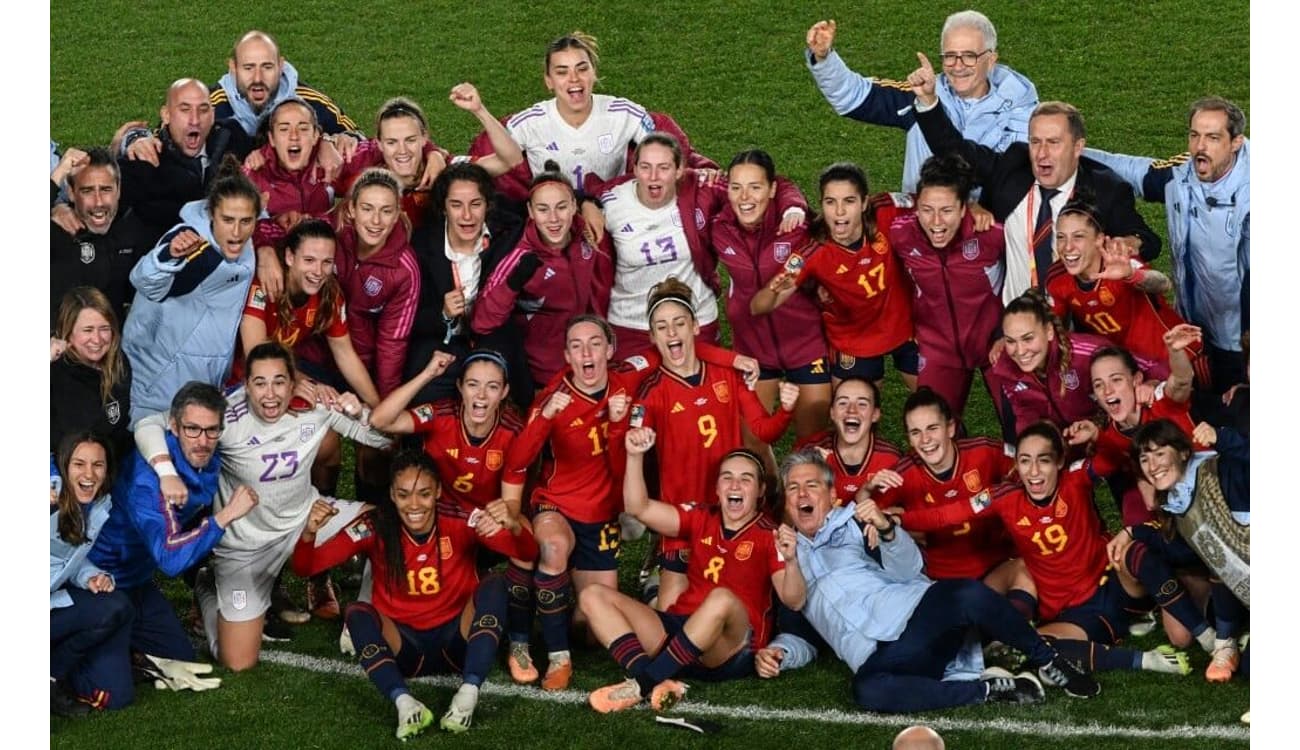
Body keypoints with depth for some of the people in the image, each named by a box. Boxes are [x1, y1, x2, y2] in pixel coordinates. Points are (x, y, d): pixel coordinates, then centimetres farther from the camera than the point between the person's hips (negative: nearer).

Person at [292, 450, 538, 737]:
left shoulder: (459, 522, -14)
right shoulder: (376, 528, -12)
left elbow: (528, 553, -25)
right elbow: (305, 567, -15)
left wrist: (513, 527, -48)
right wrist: (309, 533, -37)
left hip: (456, 641, 0)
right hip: (404, 646, 0)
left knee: (494, 586, -25)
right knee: (357, 613, -27)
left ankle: (468, 695, -36)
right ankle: (406, 704, -43)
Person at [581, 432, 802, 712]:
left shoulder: (769, 536, 0)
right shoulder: (703, 520, 15)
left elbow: (793, 602, -11)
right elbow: (639, 508, 8)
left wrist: (790, 561, -30)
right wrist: (635, 456, -4)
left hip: (733, 649, -6)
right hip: (678, 629, 6)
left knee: (723, 598, -39)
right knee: (594, 595, -7)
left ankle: (641, 685, -31)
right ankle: (656, 683, -31)